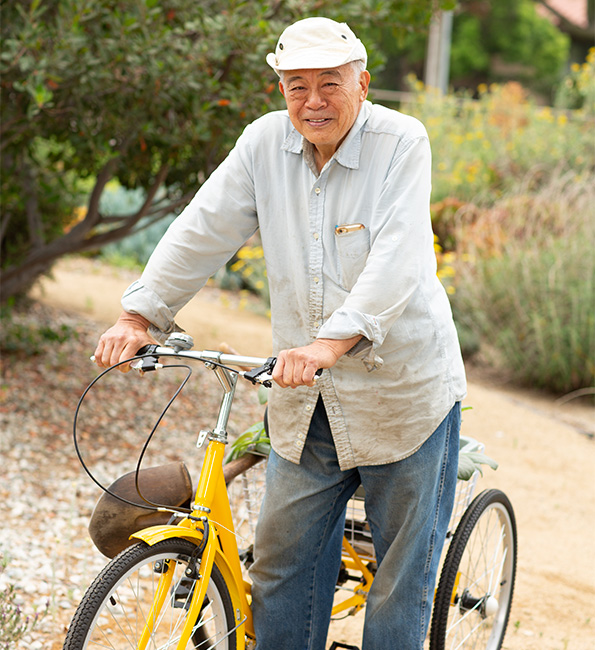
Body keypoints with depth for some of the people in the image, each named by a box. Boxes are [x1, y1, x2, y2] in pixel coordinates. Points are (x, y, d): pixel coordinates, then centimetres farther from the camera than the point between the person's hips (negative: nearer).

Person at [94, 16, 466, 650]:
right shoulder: (265, 141, -1)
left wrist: (331, 341, -38)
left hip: (401, 390, -4)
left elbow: (397, 259, -25)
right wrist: (139, 315, -8)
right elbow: (204, 230, 1)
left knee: (403, 570, 8)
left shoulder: (401, 142, -13)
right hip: (306, 401, 4)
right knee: (282, 561, 10)